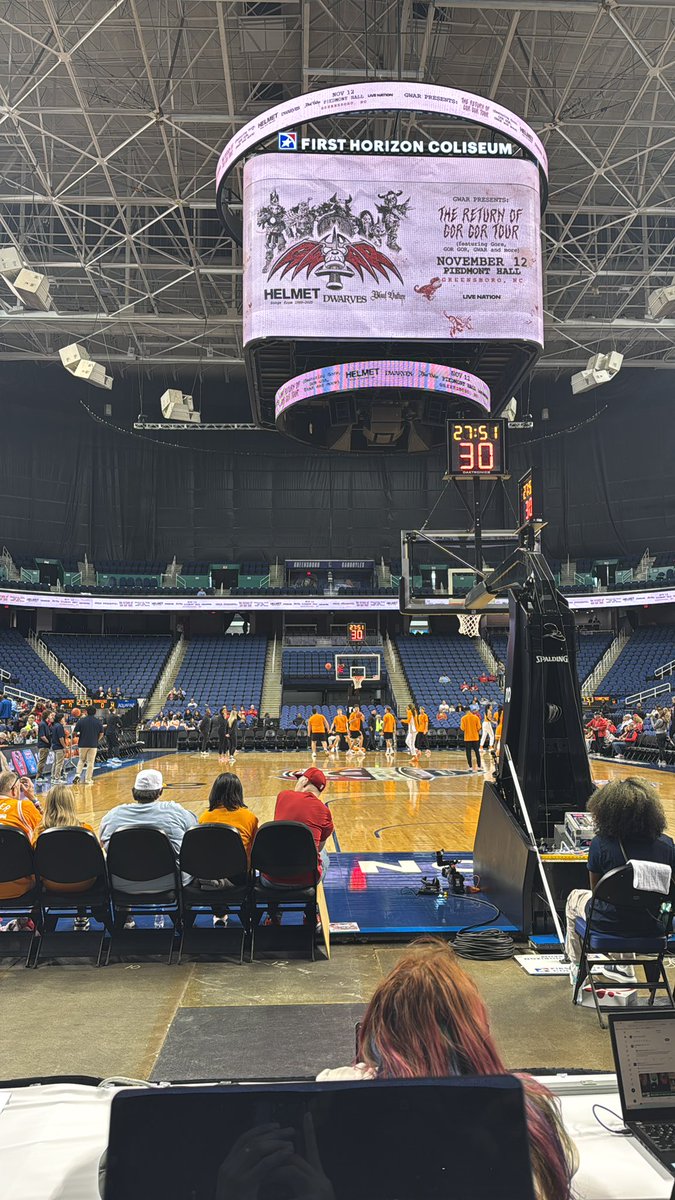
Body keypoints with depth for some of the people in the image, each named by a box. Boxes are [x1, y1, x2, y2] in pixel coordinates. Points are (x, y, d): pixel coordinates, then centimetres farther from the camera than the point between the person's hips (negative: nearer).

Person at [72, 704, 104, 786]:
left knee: (81, 760, 17)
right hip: (93, 745, 0)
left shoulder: (81, 721, -6)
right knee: (90, 762, 6)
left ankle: (77, 774, 0)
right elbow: (101, 734, 4)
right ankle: (88, 779, 8)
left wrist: (76, 736, 17)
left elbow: (74, 732, -4)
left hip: (82, 744, 0)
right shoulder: (98, 721, -2)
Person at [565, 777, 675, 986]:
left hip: (611, 925, -3)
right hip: (652, 927, 3)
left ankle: (576, 966, 46)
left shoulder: (601, 844, -19)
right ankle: (625, 969, 46)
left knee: (575, 897, 30)